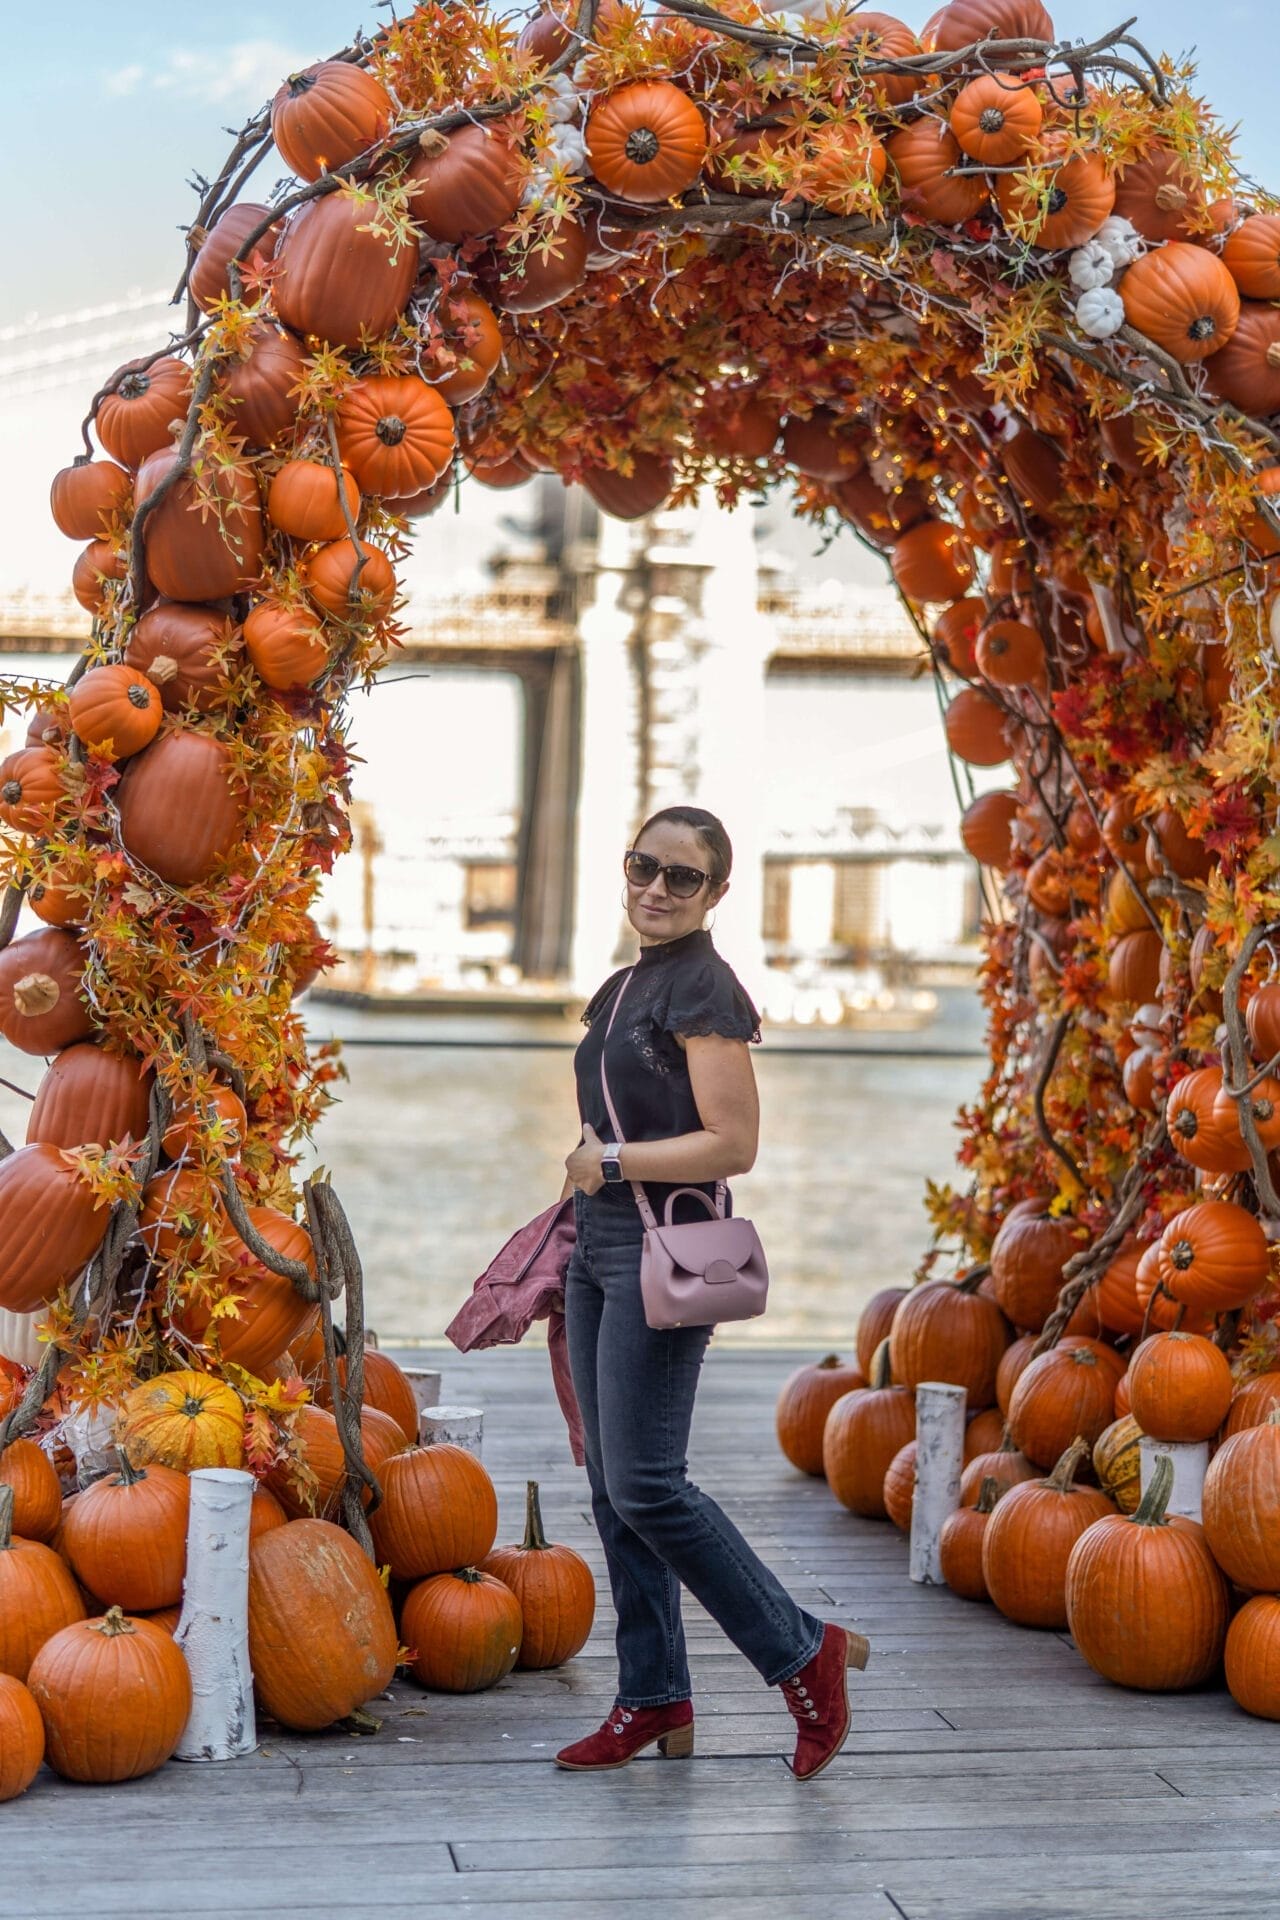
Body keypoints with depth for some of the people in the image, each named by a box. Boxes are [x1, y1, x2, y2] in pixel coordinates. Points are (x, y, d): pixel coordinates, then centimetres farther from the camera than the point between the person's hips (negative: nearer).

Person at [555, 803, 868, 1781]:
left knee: (645, 1482, -11)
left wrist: (609, 1163, -12)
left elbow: (732, 1145, -17)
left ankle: (805, 1653, 1)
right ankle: (655, 1700, 17)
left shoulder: (705, 990, -11)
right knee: (613, 1489, 9)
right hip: (600, 1246, 9)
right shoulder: (621, 988, 16)